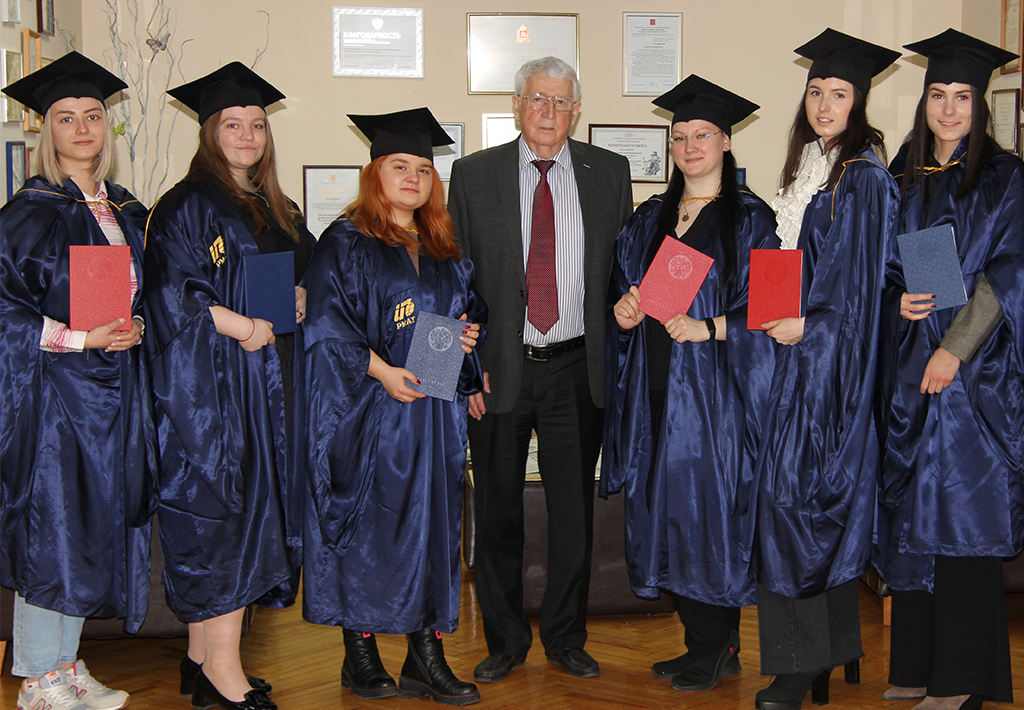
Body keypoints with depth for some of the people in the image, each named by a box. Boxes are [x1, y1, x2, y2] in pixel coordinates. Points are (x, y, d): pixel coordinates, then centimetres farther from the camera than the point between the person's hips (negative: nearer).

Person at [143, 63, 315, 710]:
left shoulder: (277, 211, 16)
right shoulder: (187, 207, -6)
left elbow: (309, 275, 22)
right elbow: (173, 296, -14)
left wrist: (301, 300, 0)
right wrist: (244, 327, -18)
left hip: (266, 381, 8)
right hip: (210, 384, -8)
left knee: (254, 506, 8)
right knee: (223, 514, -7)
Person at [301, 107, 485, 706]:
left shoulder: (446, 251, 15)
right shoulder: (345, 243, -2)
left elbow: (471, 309, 22)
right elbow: (329, 325, -10)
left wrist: (469, 336, 0)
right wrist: (380, 370, -19)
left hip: (435, 411, 5)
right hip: (369, 411, -5)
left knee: (432, 522, 4)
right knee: (366, 528, -1)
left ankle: (427, 657, 10)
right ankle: (360, 654, 12)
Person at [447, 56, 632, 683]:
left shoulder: (609, 173, 3)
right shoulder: (474, 176, 1)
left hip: (576, 370, 1)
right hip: (497, 369, 0)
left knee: (575, 511, 9)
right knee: (498, 511, 9)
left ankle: (566, 637, 26)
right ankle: (506, 641, 25)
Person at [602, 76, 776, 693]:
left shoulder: (750, 220, -1)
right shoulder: (650, 219, 15)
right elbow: (623, 288, 18)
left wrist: (709, 328, -19)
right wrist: (623, 310, -3)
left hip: (715, 388, -5)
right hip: (657, 389, 6)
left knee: (710, 504, -5)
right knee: (665, 507, 6)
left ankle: (717, 649, 9)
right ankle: (704, 643, 17)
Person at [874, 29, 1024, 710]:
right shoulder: (905, 179, 13)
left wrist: (955, 347, -17)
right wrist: (899, 299, -6)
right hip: (908, 361, 5)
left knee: (961, 516, -5)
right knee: (912, 516, 7)